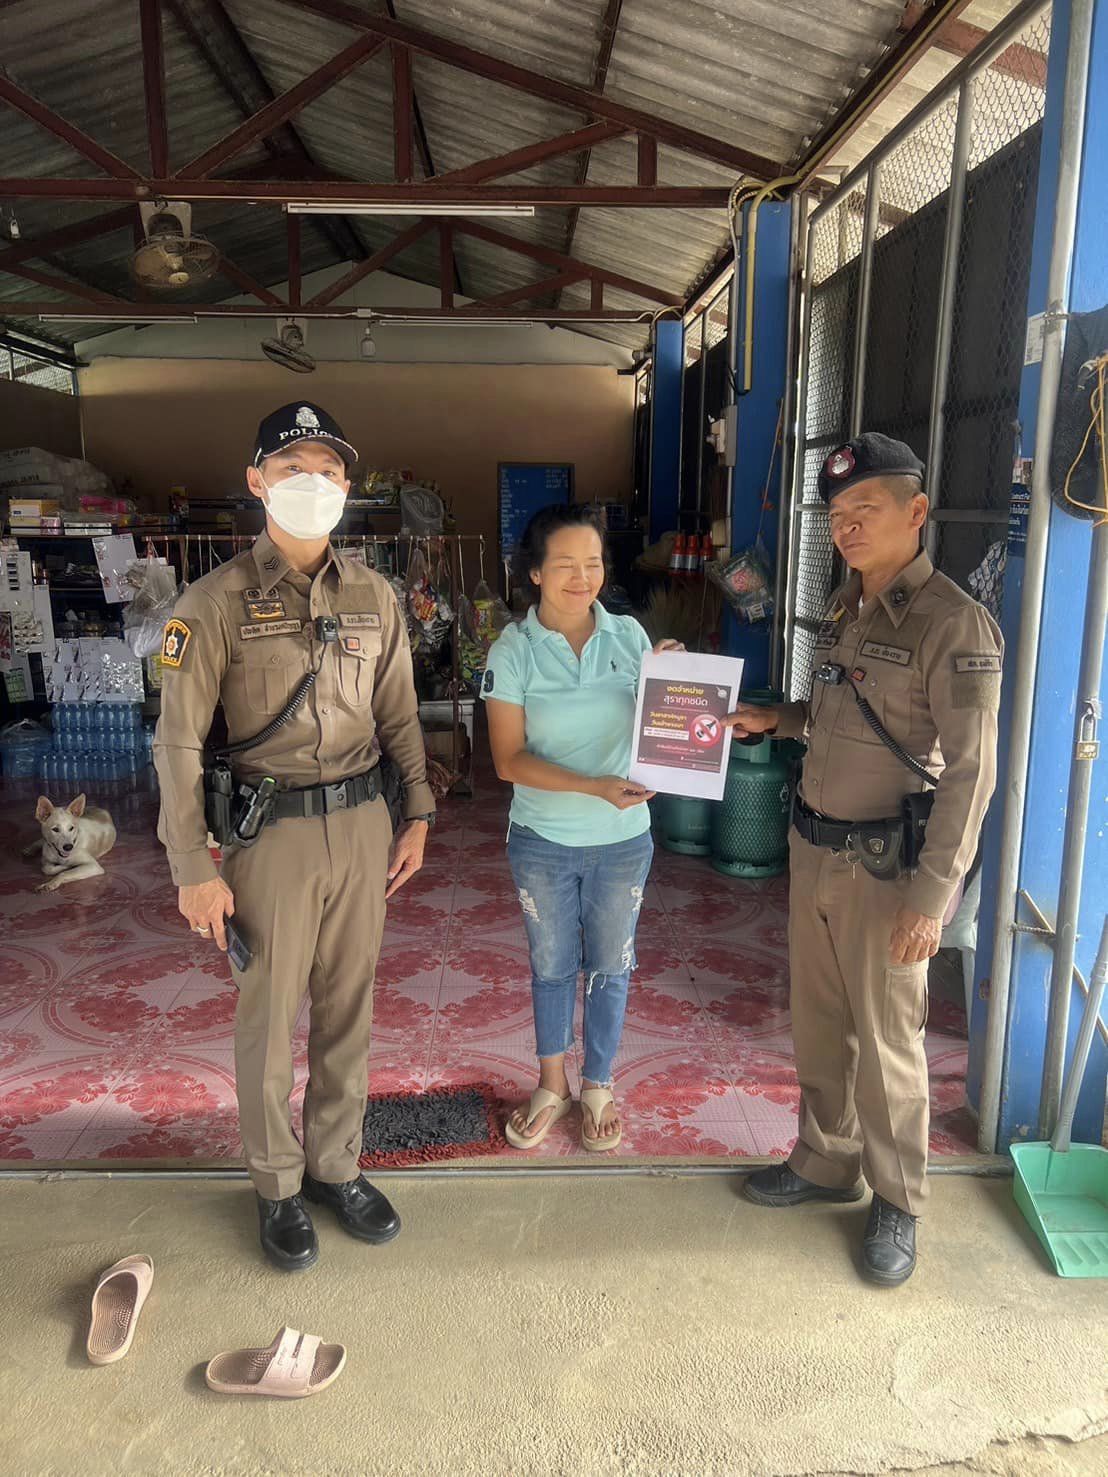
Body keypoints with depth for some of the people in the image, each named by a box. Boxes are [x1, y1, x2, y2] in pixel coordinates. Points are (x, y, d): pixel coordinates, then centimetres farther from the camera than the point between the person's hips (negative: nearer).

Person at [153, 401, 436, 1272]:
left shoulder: (374, 596, 6)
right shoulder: (218, 601, -7)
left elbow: (400, 716, 12)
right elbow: (179, 741, -8)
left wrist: (417, 816, 8)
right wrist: (194, 870, -10)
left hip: (362, 823, 4)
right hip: (271, 832, -3)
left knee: (349, 1009, 14)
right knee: (270, 1018, 9)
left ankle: (337, 1166, 34)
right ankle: (279, 1188, 29)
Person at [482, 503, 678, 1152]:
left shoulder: (629, 635, -5)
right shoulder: (512, 652, -10)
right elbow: (509, 759, -14)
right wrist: (594, 786, -25)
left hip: (623, 839, 1)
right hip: (543, 840, -1)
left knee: (609, 968, 15)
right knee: (552, 967, 16)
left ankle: (598, 1087, 36)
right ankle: (553, 1086, 38)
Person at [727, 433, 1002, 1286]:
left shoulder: (952, 624, -16)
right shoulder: (846, 609, 8)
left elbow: (970, 773, -18)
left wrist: (932, 895, -19)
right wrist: (774, 721, 5)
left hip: (885, 863, -7)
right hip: (813, 847, 7)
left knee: (885, 1043, 7)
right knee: (818, 1024, 18)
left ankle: (898, 1205, 27)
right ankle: (826, 1163, 38)